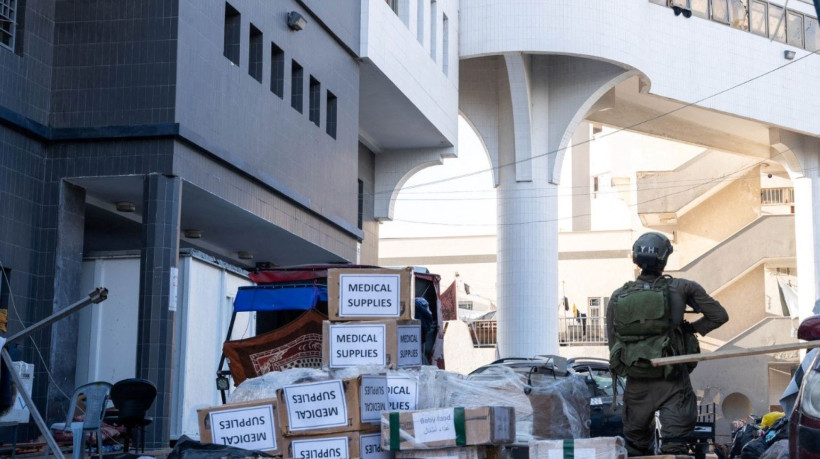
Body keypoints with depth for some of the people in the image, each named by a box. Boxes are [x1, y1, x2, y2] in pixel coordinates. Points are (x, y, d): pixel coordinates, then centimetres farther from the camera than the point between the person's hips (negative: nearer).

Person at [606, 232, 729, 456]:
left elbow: (613, 344, 6)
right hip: (671, 385, -3)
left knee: (636, 446, 15)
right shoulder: (681, 288, -5)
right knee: (674, 445, -1)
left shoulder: (617, 297, 2)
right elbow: (719, 316, -1)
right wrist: (692, 328, 12)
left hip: (636, 384, 3)